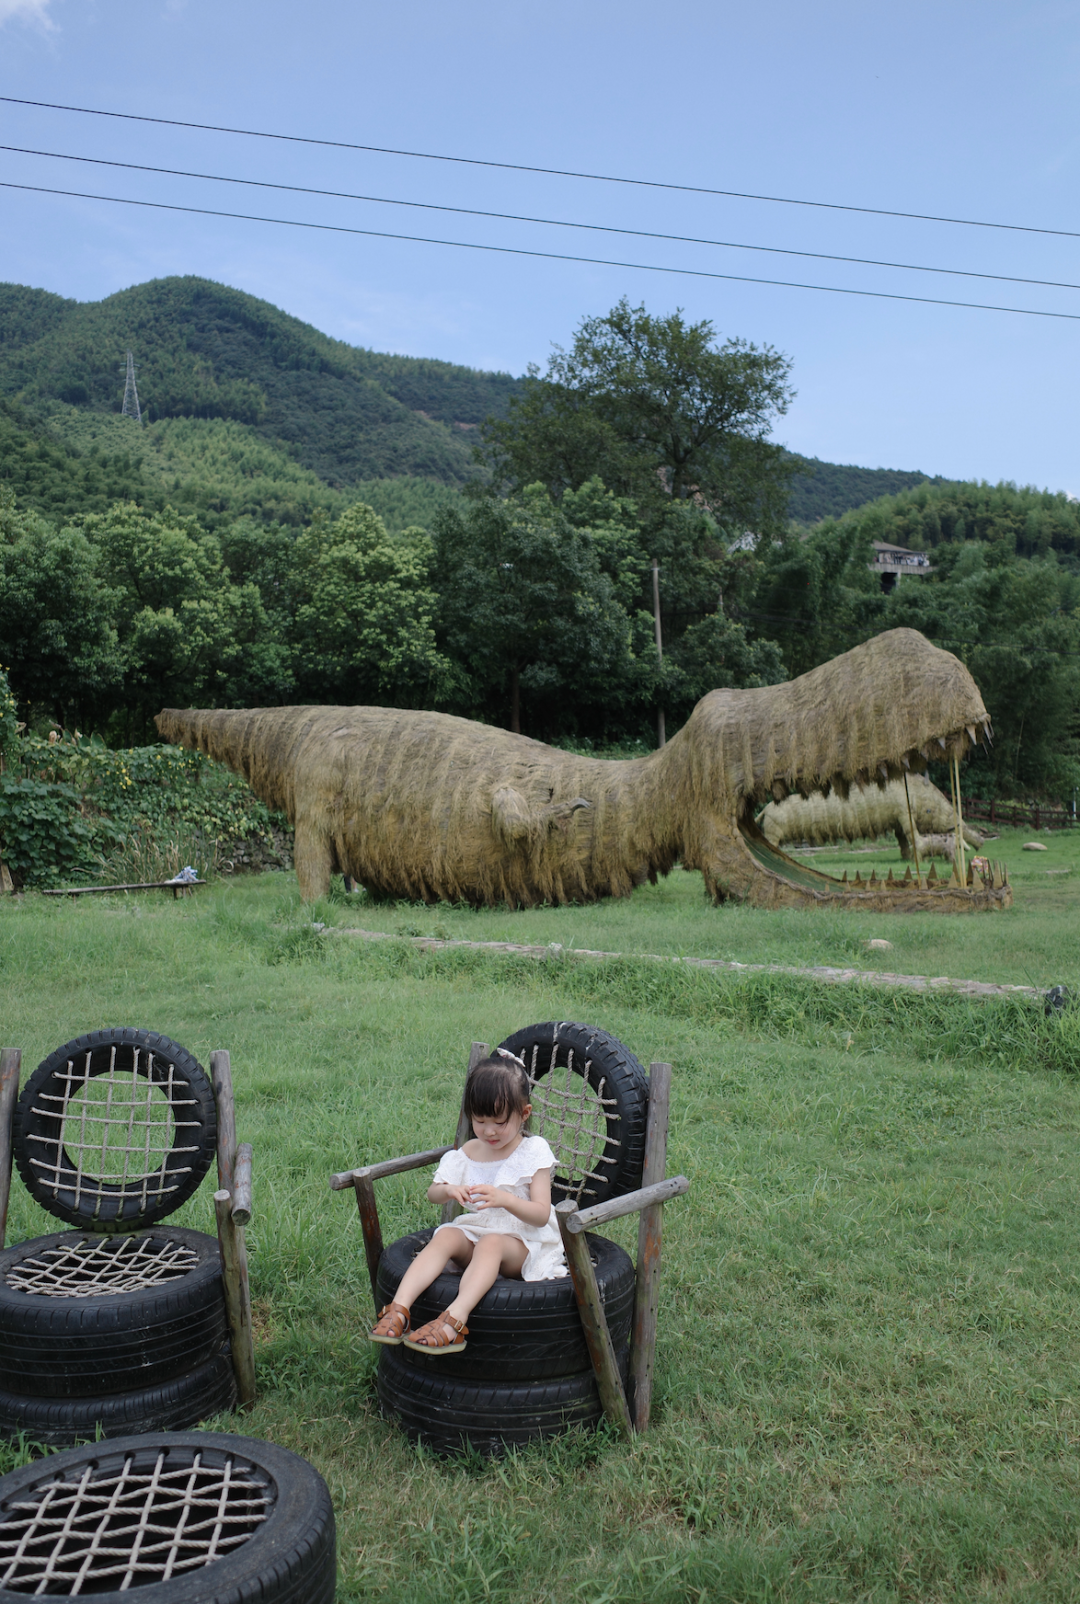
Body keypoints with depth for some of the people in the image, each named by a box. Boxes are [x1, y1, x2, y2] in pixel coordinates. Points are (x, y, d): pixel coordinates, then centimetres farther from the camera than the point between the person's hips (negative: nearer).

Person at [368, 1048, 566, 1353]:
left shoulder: (534, 1152, -5)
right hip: (475, 1231, 5)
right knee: (445, 1236, -27)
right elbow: (432, 1194, 12)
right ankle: (399, 1308, -40)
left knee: (491, 1243, -36)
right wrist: (449, 1190, -14)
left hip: (523, 1242, -4)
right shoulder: (468, 1153, 8)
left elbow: (541, 1214, -12)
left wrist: (505, 1199, -32)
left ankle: (454, 1320, -54)